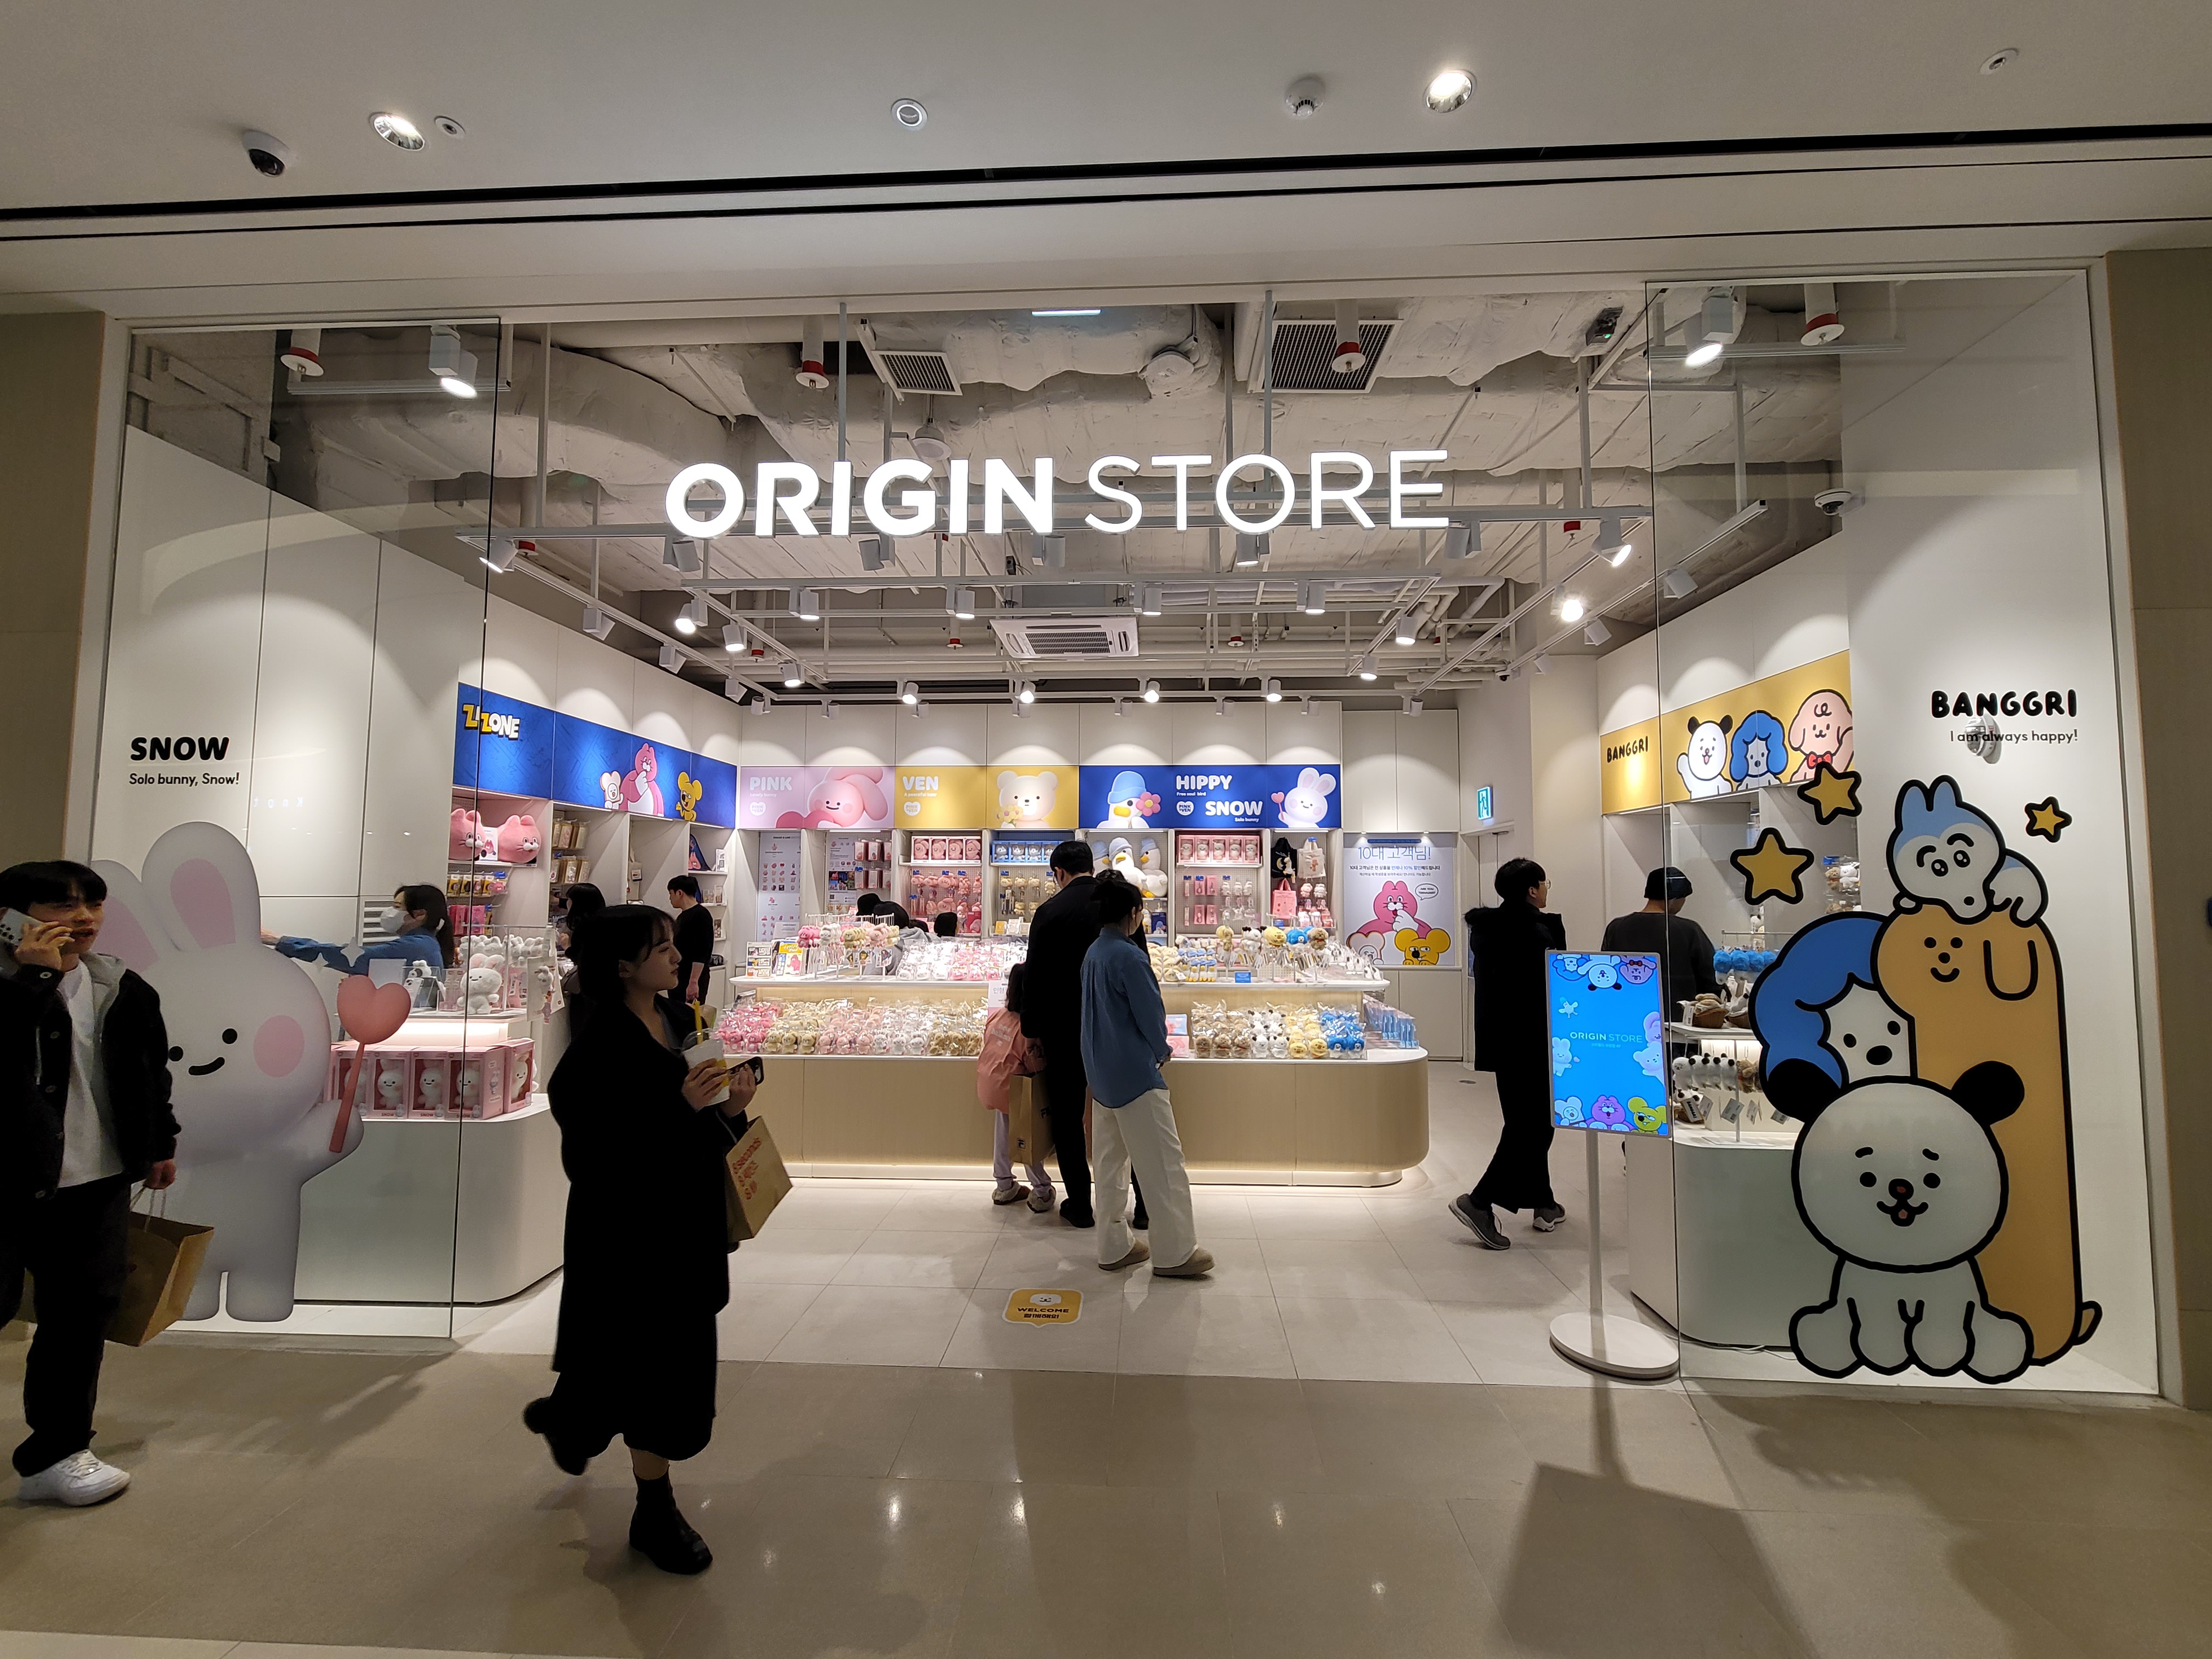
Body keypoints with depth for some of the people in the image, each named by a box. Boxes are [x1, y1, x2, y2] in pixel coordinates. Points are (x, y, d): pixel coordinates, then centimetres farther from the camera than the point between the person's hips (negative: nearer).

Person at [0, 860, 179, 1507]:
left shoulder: (123, 989, 6)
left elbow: (152, 1069, 15)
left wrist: (161, 1143, 18)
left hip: (97, 1182, 5)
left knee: (82, 1313, 9)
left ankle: (56, 1453, 22)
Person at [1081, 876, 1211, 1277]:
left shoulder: (1092, 954, 6)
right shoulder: (1129, 957, -20)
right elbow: (1151, 1015, -16)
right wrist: (1161, 1052, 4)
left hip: (1102, 1075, 9)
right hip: (1135, 1076, -9)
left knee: (1111, 1162, 15)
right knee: (1164, 1165, 2)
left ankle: (1114, 1247, 25)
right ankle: (1176, 1253, 10)